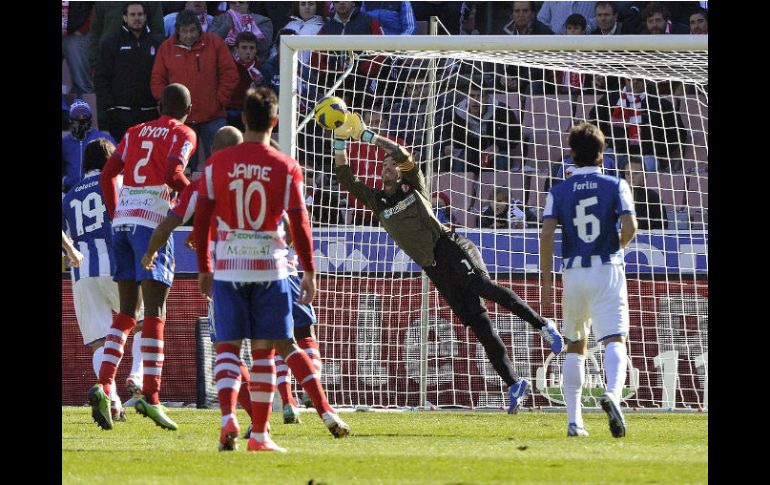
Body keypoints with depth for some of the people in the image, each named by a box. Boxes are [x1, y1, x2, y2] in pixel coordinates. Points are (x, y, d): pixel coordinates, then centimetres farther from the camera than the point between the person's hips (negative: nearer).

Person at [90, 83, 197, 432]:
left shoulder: (135, 133, 19)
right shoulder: (184, 134, 3)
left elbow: (107, 176, 14)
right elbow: (172, 173, -14)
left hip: (122, 220, 5)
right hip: (153, 221, -5)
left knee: (126, 311, 11)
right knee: (155, 312, -7)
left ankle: (103, 384, -3)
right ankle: (150, 396, -14)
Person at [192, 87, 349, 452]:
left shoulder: (217, 163, 0)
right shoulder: (286, 168, -3)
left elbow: (201, 220, 1)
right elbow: (299, 225, -2)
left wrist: (204, 268, 11)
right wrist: (309, 273, 7)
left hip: (227, 268, 0)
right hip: (271, 268, 0)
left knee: (228, 347, 4)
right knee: (265, 349, 7)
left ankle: (228, 418, -19)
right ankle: (259, 435, 7)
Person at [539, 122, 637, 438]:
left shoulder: (559, 192, 4)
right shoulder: (616, 186, 1)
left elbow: (546, 235, -7)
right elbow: (630, 227, -11)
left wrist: (546, 280, -3)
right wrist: (618, 246, 11)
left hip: (574, 273, 2)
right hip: (608, 270, -2)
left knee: (575, 346, 16)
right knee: (614, 340, -12)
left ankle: (574, 421, 14)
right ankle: (613, 394, -43)